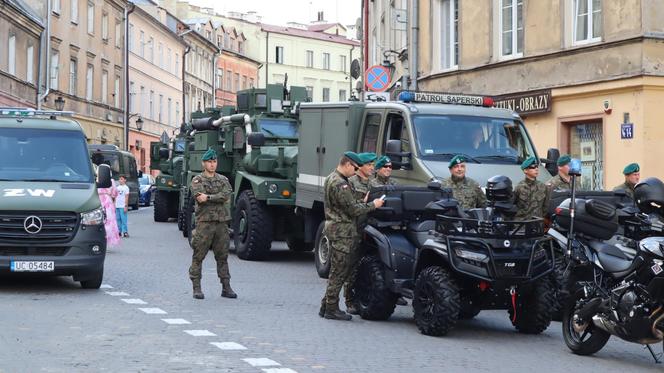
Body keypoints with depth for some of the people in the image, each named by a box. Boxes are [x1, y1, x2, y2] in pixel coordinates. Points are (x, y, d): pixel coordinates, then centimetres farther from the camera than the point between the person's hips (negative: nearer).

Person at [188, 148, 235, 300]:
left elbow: (227, 195, -6)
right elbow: (198, 196, -14)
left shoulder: (223, 180, 13)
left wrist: (208, 197, -15)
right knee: (198, 257, -2)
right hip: (204, 222, -3)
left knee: (222, 256, 7)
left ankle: (226, 287, 11)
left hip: (221, 222, 4)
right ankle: (197, 288, 3)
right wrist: (219, 199, -11)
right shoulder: (197, 180, 4)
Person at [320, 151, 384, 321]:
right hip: (342, 231, -11)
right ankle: (331, 309, -1)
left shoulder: (331, 178, 15)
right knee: (339, 271, -5)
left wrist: (362, 203, 12)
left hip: (334, 228, 11)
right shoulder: (340, 184, -18)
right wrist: (372, 205, -7)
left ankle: (326, 306, 18)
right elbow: (353, 209, -18)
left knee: (337, 270, 15)